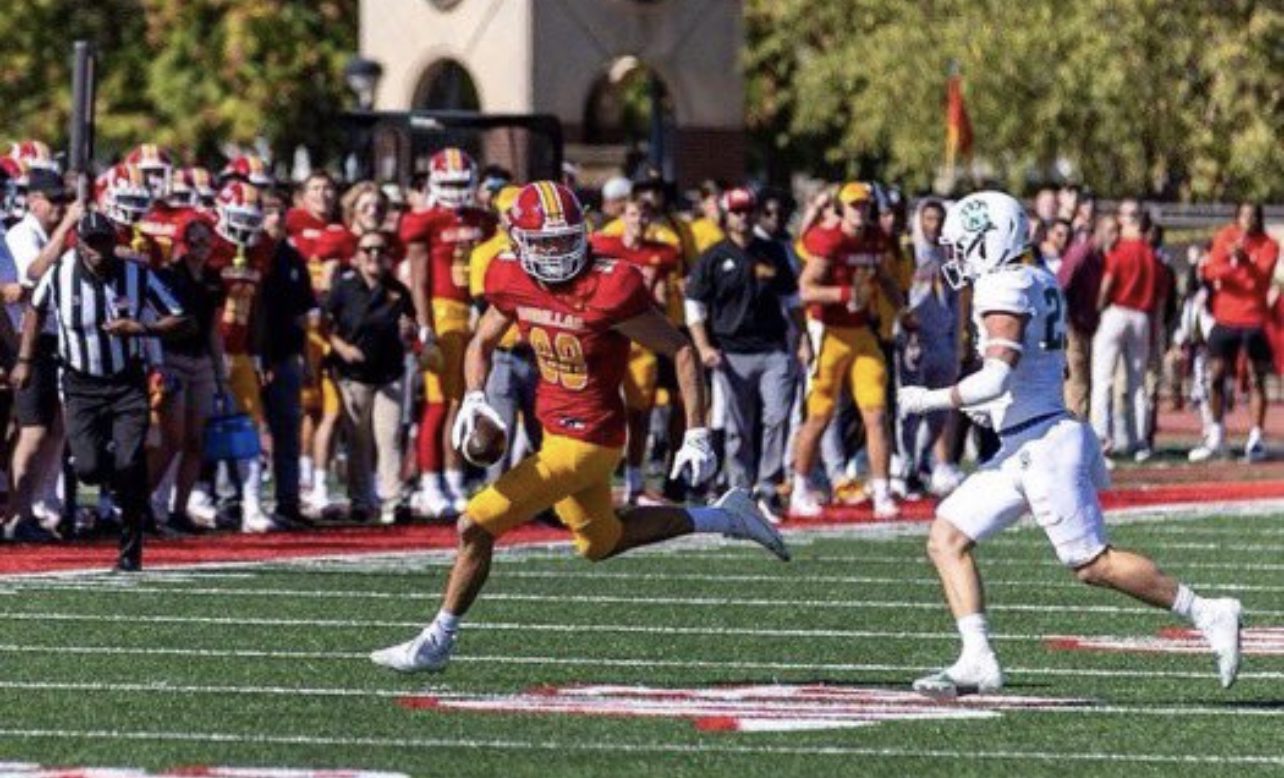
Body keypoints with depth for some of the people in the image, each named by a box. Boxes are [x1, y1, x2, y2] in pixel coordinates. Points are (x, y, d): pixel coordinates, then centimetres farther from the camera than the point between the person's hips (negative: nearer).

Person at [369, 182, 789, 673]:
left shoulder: (608, 290, -23)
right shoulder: (512, 282, -4)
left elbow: (682, 352, -16)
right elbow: (482, 342, 14)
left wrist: (696, 437, -18)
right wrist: (474, 398, -6)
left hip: (588, 442, -8)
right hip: (555, 431, 8)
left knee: (476, 526, -10)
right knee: (600, 542, 27)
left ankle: (437, 641, 7)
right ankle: (723, 518, 37)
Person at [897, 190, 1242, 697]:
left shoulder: (1004, 289, -14)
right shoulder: (1037, 283, 14)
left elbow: (998, 377, -22)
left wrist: (933, 400, -12)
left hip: (1044, 444, -10)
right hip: (1024, 449, 10)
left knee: (1093, 564, -4)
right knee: (947, 539, 6)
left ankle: (1207, 616, 3)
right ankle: (977, 661, 0)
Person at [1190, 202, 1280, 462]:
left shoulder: (1268, 245, -2)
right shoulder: (1224, 238, 4)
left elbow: (1262, 276, -16)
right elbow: (1211, 271, -5)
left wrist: (1244, 259, -33)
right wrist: (1231, 262, -25)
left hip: (1254, 321, -2)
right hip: (1225, 318, 2)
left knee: (1256, 380, -1)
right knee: (1216, 376, 4)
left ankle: (1256, 439, 1)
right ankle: (1216, 438, 15)